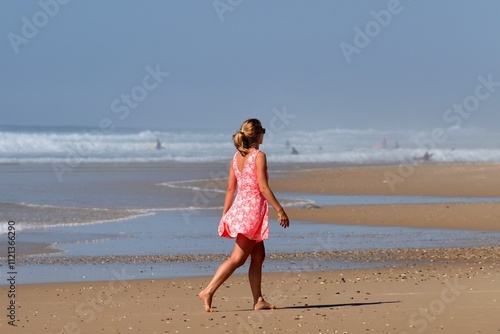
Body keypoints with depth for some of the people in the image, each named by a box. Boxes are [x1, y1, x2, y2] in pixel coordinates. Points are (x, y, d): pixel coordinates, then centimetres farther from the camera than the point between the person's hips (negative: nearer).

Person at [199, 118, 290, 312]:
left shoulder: (236, 158, 9)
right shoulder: (259, 156, -12)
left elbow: (230, 189, 11)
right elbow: (263, 187, -17)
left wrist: (224, 216, 15)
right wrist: (280, 210, -13)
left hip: (239, 207, 8)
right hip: (253, 208, -8)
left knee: (258, 255, 13)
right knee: (238, 258, -5)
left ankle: (258, 301, 12)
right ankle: (208, 291, -11)